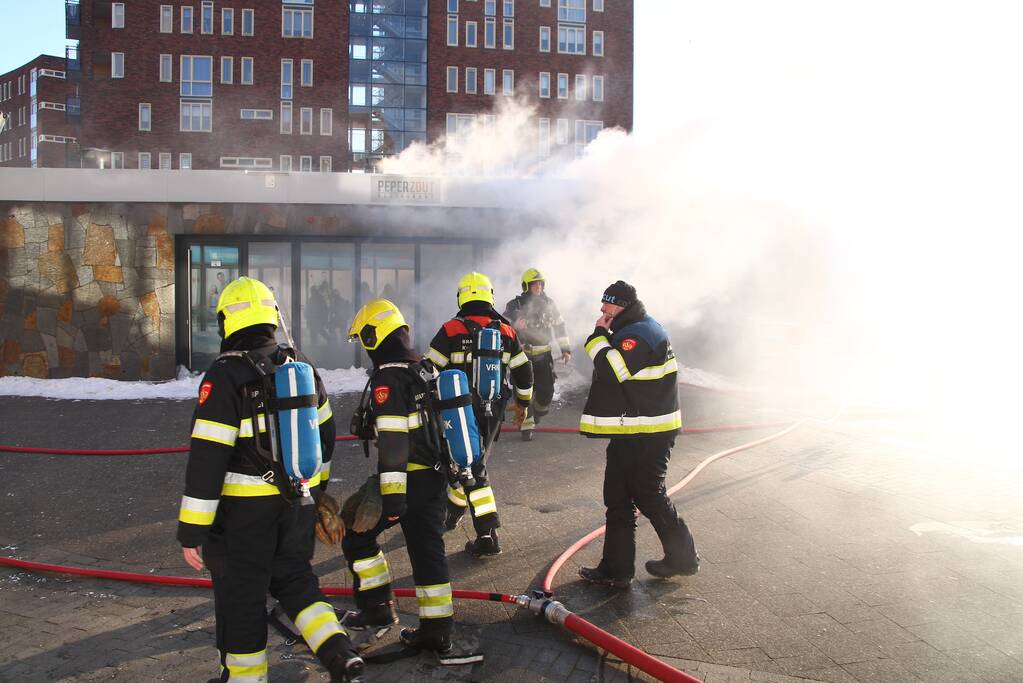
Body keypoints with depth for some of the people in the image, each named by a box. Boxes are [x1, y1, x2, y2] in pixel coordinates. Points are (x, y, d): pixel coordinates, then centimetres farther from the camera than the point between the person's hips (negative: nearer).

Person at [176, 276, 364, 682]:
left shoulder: (223, 378, -17)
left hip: (245, 511, -6)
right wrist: (316, 486, 28)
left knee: (240, 596, 11)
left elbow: (207, 459, -20)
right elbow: (324, 432, 13)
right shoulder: (300, 367, 3)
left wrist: (192, 531, -13)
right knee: (294, 578, 20)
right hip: (298, 501, 6)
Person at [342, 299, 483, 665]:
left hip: (405, 479, -8)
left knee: (357, 536, 12)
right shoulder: (425, 371, 11)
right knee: (428, 549, 11)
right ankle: (437, 633, 15)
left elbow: (392, 442, -22)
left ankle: (377, 609, 21)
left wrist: (392, 496, -21)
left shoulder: (387, 380, -16)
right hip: (435, 478, 8)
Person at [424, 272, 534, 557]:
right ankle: (453, 510, 42)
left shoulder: (450, 330, -8)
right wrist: (523, 403, 22)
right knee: (471, 459, 22)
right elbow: (524, 371, 9)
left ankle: (487, 536, -6)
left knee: (472, 469, -1)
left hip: (462, 412, -4)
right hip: (494, 412, 5)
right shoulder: (507, 331, 3)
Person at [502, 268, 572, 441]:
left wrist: (566, 349, 8)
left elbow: (559, 326, 13)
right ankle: (527, 426, 4)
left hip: (543, 356, 3)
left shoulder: (548, 304, 6)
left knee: (546, 391, 1)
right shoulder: (515, 305, -4)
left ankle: (539, 411, 34)